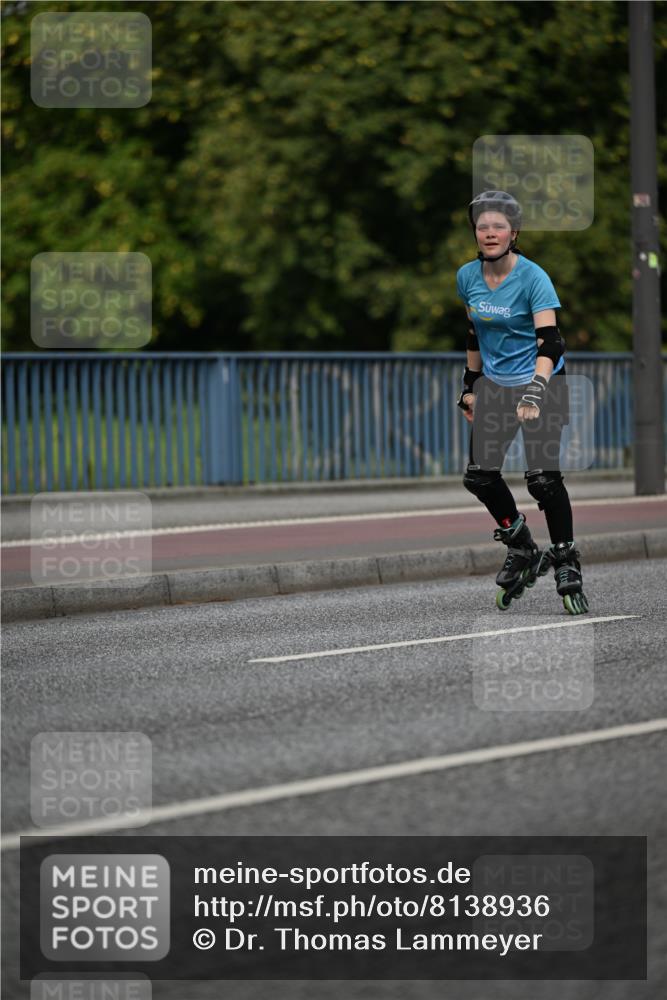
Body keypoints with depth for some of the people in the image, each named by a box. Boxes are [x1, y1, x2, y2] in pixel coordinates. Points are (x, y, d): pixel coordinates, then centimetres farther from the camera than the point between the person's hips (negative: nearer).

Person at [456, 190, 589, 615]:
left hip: (540, 380, -6)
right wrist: (470, 387, 17)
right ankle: (522, 548, 20)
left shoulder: (533, 277, -18)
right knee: (479, 476, -1)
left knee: (543, 477, -14)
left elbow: (549, 341, -27)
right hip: (495, 383, 6)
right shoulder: (467, 277, 0)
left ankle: (566, 563, 0)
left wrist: (536, 390, -41)